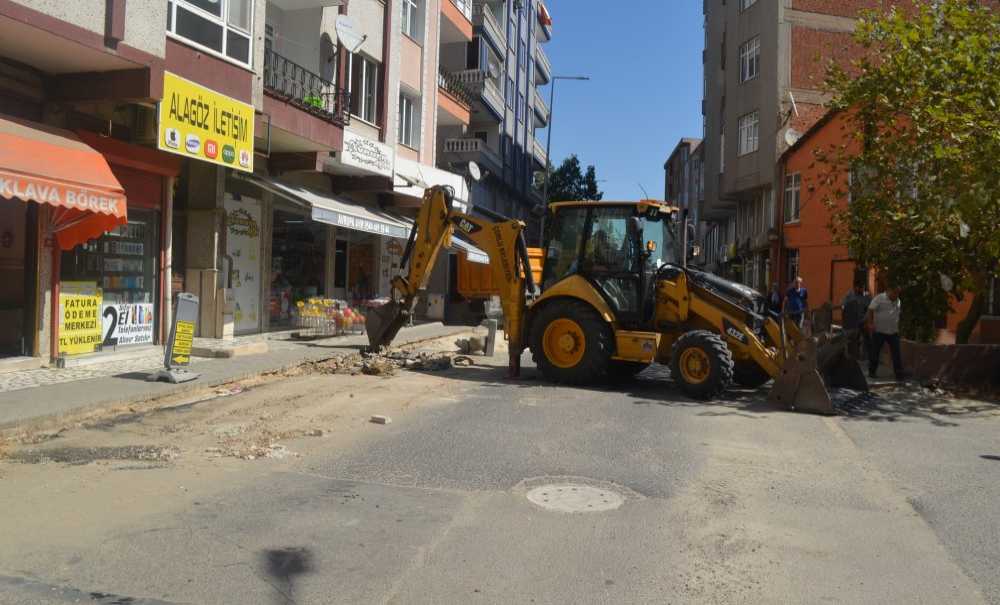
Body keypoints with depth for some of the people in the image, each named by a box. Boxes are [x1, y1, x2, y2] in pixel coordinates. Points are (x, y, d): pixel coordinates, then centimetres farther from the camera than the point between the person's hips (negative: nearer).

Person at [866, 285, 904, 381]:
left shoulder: (898, 301, 10)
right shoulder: (879, 299, -9)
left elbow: (897, 315, 21)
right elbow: (870, 310, -14)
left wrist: (897, 328, 21)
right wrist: (870, 323, -23)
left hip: (893, 332, 4)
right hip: (879, 331, -4)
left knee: (896, 353, 0)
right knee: (875, 352, 4)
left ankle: (899, 374, 5)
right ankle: (871, 372, 17)